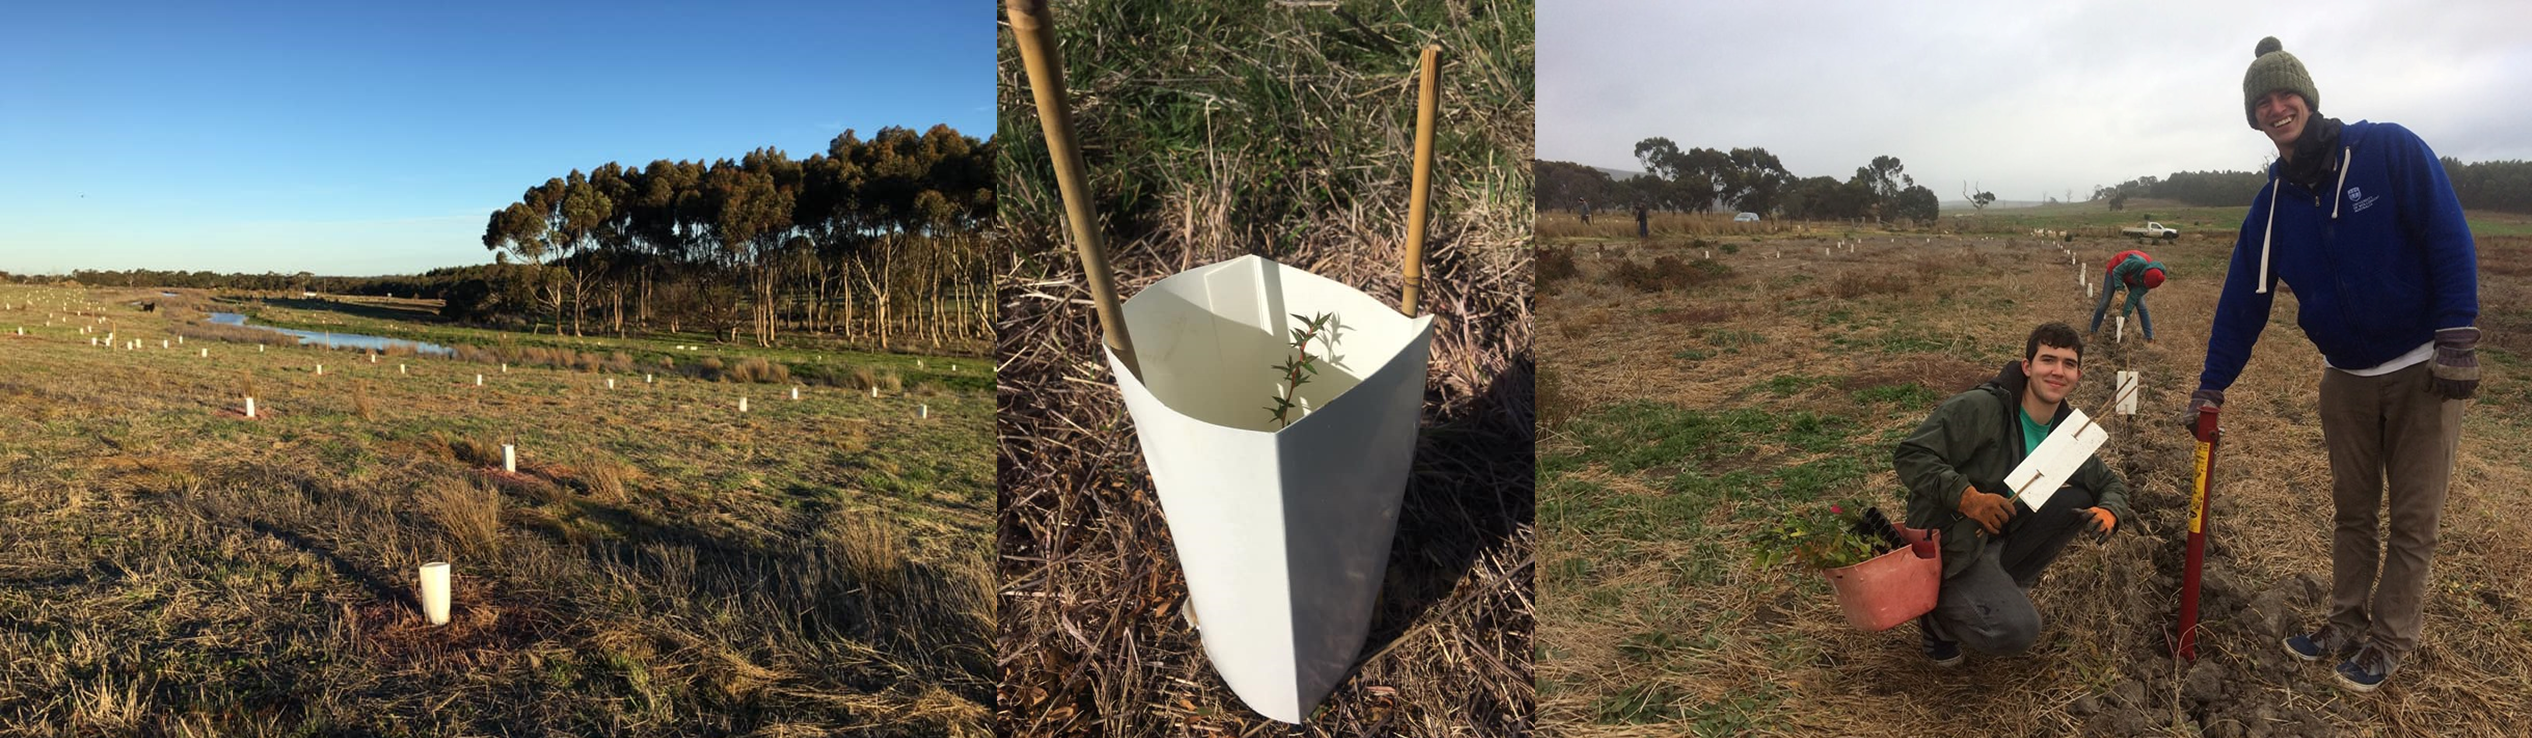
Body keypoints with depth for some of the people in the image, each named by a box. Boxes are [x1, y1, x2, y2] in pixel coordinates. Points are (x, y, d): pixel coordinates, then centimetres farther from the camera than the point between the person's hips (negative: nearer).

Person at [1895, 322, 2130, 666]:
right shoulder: (1981, 407, -21)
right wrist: (1967, 497, -36)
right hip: (1951, 545, -8)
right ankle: (1938, 609, 6)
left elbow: (2110, 483, 15)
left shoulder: (2066, 429, 4)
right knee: (2018, 630, -25)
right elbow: (1909, 454, -24)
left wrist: (2109, 512, -9)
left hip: (2003, 534, 8)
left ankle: (2007, 585, 5)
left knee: (2080, 500, -8)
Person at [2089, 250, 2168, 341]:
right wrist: (2120, 291, -33)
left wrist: (2126, 314, -24)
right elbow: (2117, 271, -28)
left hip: (2132, 278, 3)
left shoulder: (2150, 278, -26)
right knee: (2104, 303, -4)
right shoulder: (2137, 262, -43)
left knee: (2141, 305, -6)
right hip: (2116, 272, -3)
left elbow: (2135, 294, -22)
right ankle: (2093, 331, 10)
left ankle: (2150, 337, -1)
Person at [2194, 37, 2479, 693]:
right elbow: (2243, 299, 2)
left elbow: (2451, 240, -16)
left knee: (2412, 520, 5)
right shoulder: (2274, 203, 0)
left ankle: (2390, 638, 17)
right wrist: (2211, 386, 2)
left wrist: (2457, 338, -21)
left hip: (2424, 369, -4)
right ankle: (2347, 622, 25)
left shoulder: (2391, 151, -14)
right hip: (2346, 376, 4)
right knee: (2350, 512, 13)